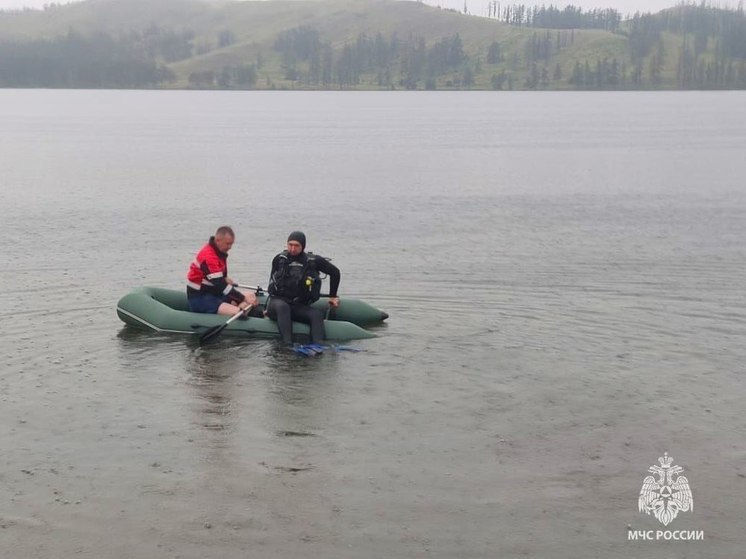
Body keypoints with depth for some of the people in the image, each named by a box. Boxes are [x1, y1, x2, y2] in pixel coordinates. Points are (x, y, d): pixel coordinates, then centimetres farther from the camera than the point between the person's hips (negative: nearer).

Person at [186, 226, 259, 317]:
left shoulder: (220, 251, 7)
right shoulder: (208, 256, -23)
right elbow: (220, 285, -27)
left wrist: (225, 279, 0)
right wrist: (244, 298, -25)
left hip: (214, 292, 10)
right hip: (200, 298, -10)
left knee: (251, 296, -2)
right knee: (237, 313, -29)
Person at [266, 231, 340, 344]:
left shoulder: (313, 261, 0)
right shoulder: (279, 259, 1)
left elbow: (335, 272, 12)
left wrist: (333, 296, 15)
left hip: (299, 306, 1)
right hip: (278, 301, -1)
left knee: (317, 313, -28)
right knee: (282, 307, -37)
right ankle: (287, 344, -48)